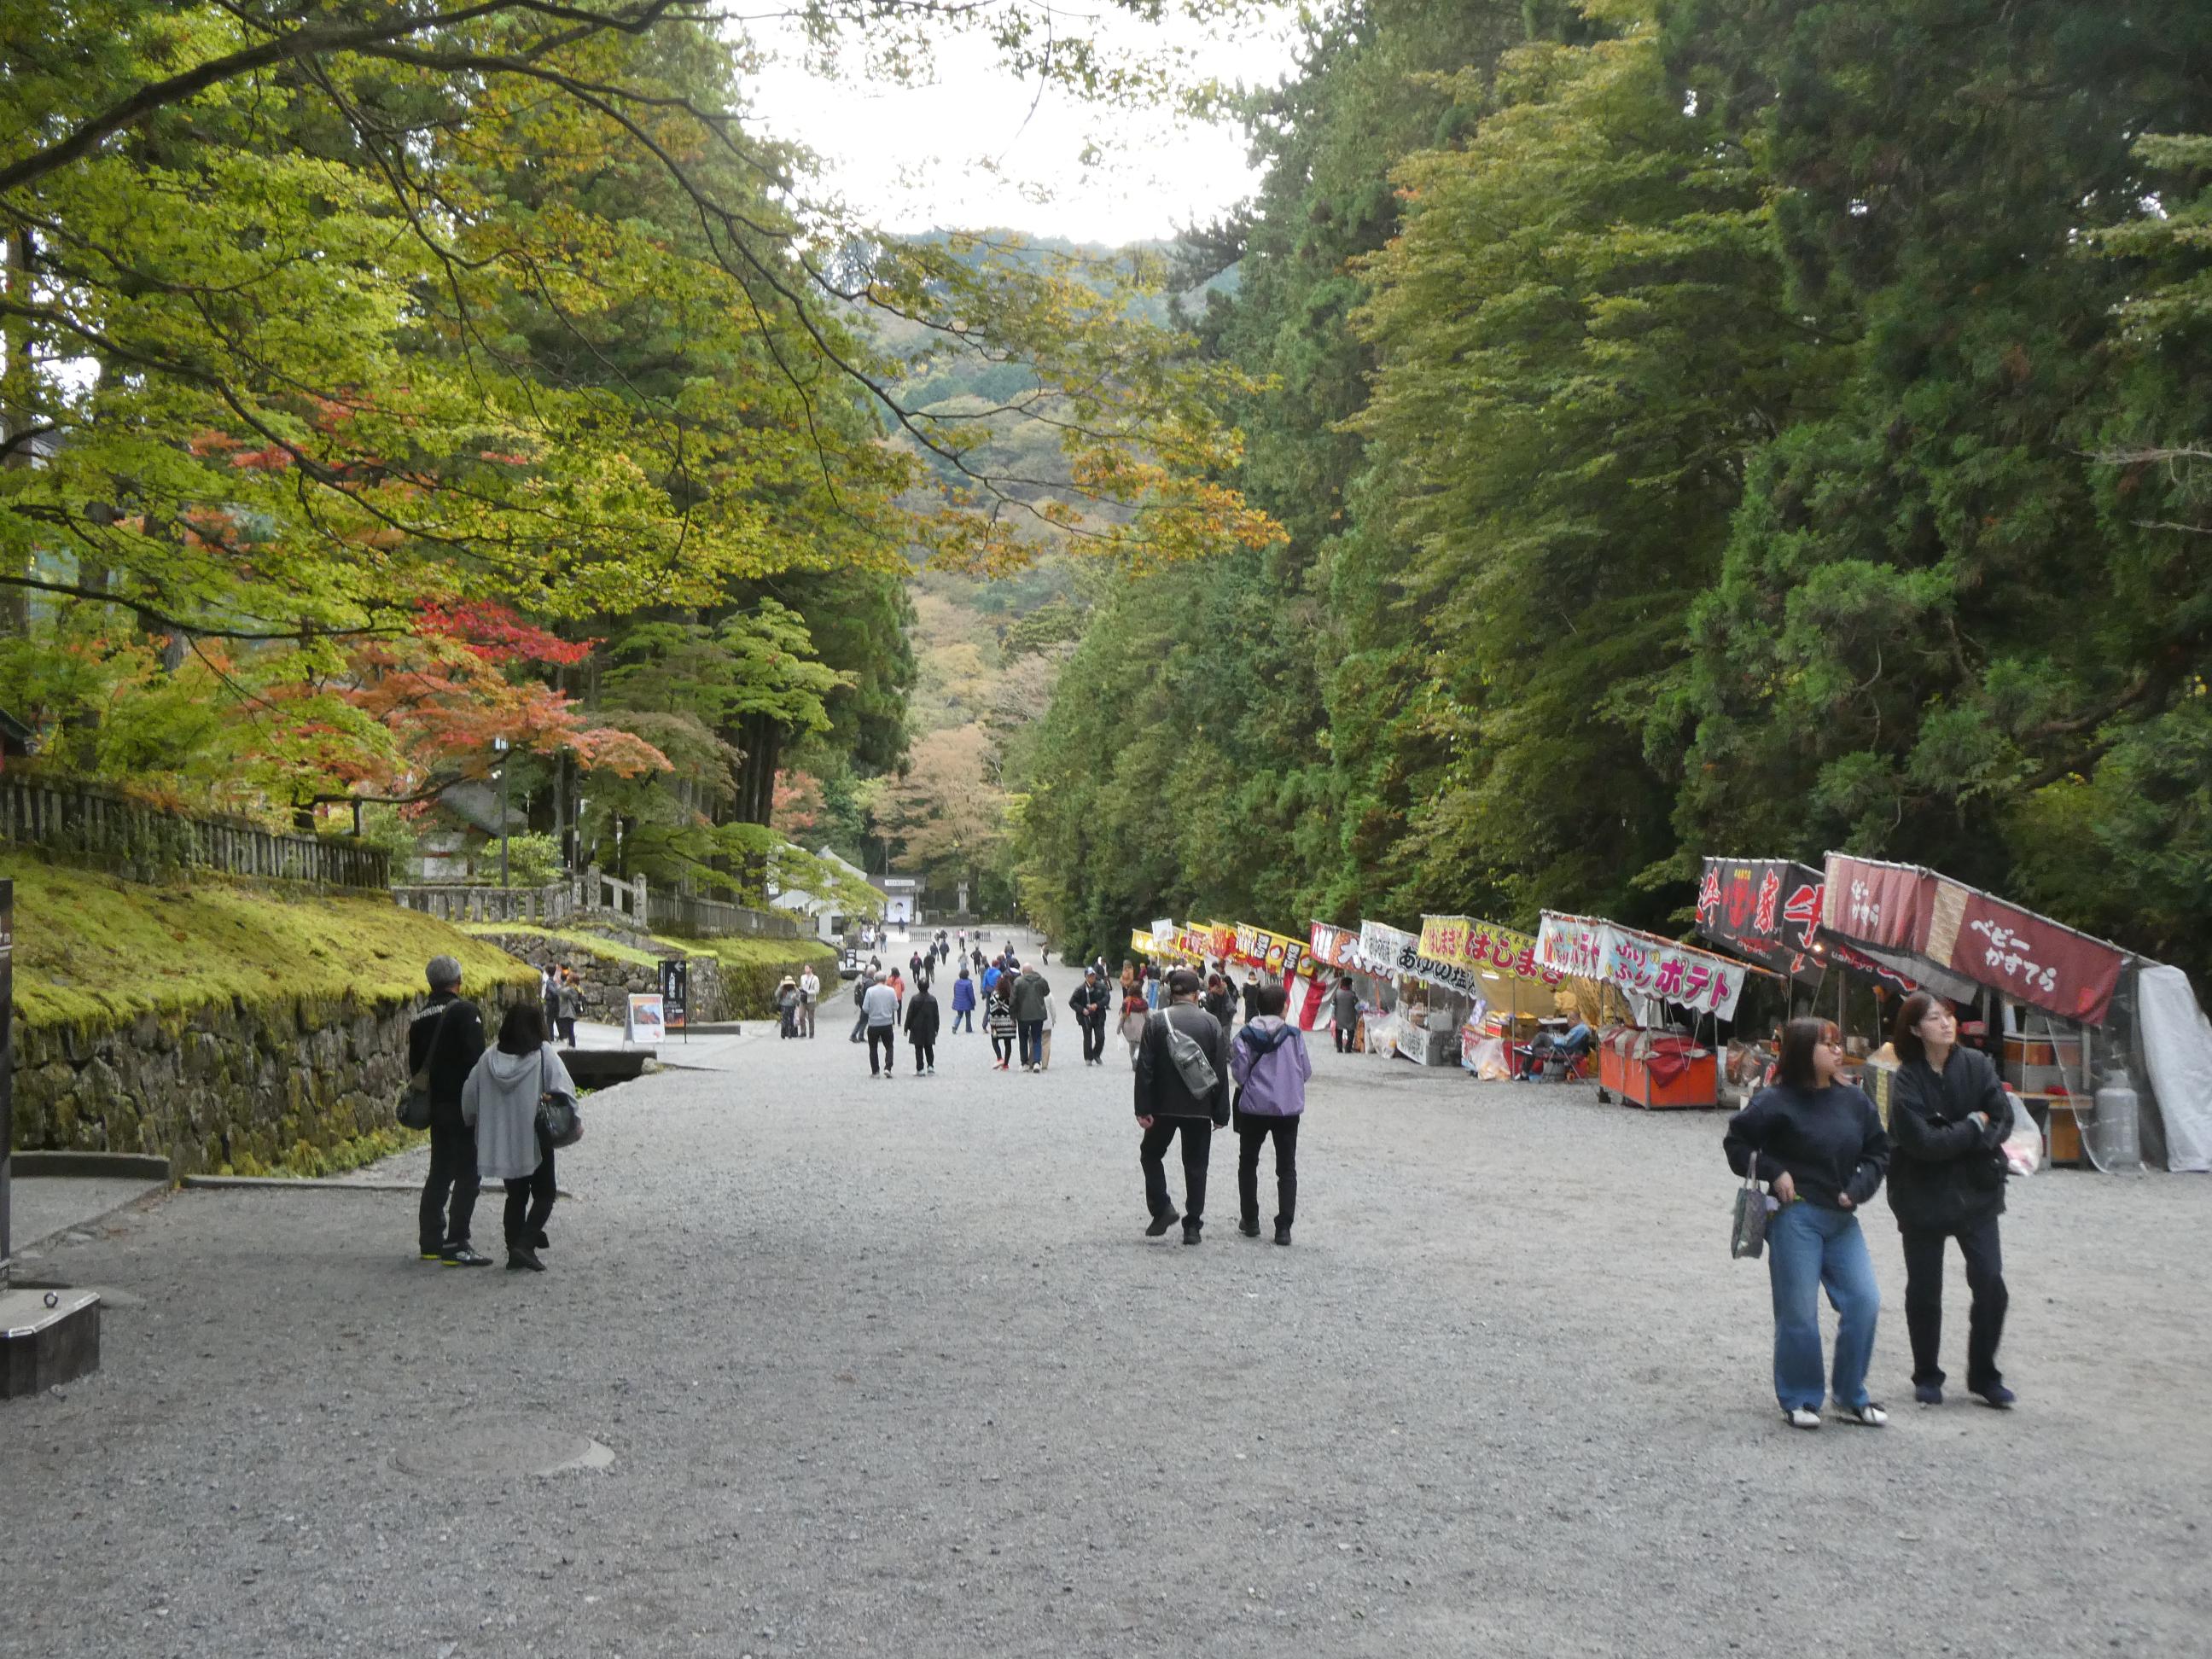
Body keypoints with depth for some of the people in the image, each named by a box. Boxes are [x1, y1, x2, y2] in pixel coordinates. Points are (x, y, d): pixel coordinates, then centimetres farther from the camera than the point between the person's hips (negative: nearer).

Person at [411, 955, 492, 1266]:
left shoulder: (420, 1018, 11)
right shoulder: (465, 1011, -11)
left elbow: (415, 1066, 16)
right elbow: (476, 1059, -18)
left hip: (435, 1106, 8)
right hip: (463, 1105, -8)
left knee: (440, 1172, 16)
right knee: (468, 1173, -5)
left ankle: (430, 1241, 20)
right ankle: (456, 1245, -9)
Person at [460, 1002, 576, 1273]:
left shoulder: (489, 1058, 1)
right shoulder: (543, 1053, -10)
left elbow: (469, 1095, 6)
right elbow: (564, 1089, -17)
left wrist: (474, 1124, 21)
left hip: (501, 1139, 4)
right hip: (535, 1139, -4)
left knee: (516, 1196, 16)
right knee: (544, 1194, 7)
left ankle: (514, 1252, 12)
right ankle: (525, 1243, -12)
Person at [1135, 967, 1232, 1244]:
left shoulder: (1156, 1022, -5)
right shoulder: (1211, 1023, -2)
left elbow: (1145, 1068, -8)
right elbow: (1221, 1072, -1)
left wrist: (1143, 1109, -5)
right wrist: (1220, 1113, 5)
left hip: (1164, 1106, -1)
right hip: (1199, 1107, 1)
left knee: (1151, 1154, 18)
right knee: (1195, 1165, 9)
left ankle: (1162, 1209, 4)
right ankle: (1192, 1226, 10)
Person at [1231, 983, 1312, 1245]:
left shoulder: (1246, 1035, -8)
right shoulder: (1293, 1035, -7)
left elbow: (1238, 1072, -9)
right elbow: (1306, 1071, -1)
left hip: (1253, 1107, 0)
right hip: (1288, 1108, 0)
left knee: (1248, 1164, 18)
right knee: (1287, 1169, 8)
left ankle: (1250, 1221, 22)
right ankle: (1284, 1227, -1)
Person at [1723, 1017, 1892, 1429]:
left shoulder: (1853, 1102, 6)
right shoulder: (1777, 1102, -8)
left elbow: (1878, 1151, 14)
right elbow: (1736, 1142, 0)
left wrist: (1858, 1188, -1)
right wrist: (1773, 1172, -11)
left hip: (1841, 1218, 5)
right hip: (1795, 1215, -5)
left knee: (1864, 1301, -2)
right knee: (1798, 1313, -1)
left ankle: (1851, 1397, 14)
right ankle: (1799, 1400, 16)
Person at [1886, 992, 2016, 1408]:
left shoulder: (1976, 1065, -3)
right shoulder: (1906, 1080, -12)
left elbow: (2002, 1120, -8)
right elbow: (1922, 1142, -20)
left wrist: (1952, 1139, -19)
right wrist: (1973, 1127, -12)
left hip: (1975, 1193, 2)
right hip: (1923, 1198, -2)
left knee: (1990, 1284, -5)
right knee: (1924, 1291, 7)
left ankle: (1984, 1376, 13)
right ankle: (1927, 1377, 24)